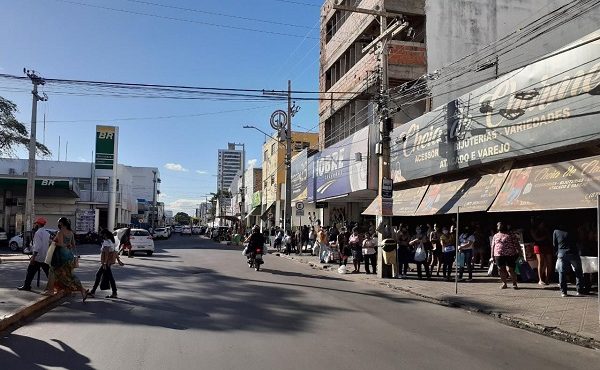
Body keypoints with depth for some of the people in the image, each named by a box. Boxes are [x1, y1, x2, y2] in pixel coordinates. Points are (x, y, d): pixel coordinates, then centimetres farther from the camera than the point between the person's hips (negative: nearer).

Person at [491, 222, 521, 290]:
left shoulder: (511, 235, 5)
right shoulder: (495, 236, 16)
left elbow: (516, 244, 3)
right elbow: (493, 246, 17)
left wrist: (518, 252, -6)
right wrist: (492, 256, 13)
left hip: (510, 255, -4)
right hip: (498, 255, 4)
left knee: (510, 269, -7)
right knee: (501, 269, 5)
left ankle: (514, 284, 5)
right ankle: (504, 283, 19)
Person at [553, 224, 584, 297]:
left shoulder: (555, 232, 12)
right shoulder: (570, 232, 16)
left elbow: (555, 245, 12)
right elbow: (575, 243, 23)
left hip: (562, 254, -1)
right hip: (574, 253, 1)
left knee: (562, 273, 8)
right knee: (578, 272, 15)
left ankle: (563, 292, 5)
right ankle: (580, 291, 14)